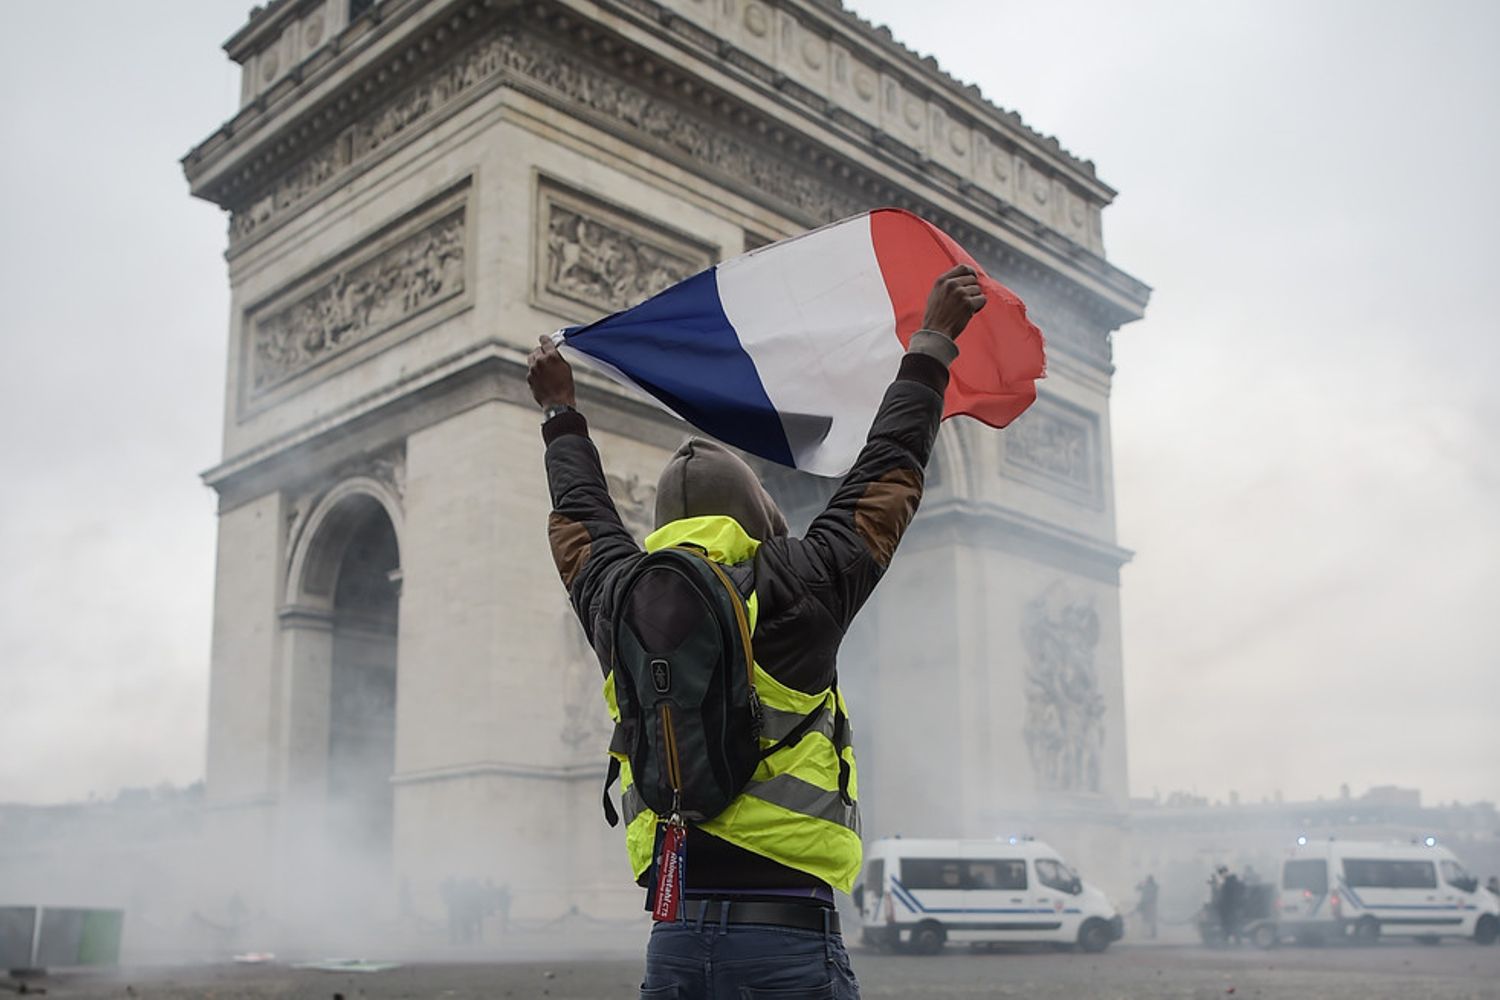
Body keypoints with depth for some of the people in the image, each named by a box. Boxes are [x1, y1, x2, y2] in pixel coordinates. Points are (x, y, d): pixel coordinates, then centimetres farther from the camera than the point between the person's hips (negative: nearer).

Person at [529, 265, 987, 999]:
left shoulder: (618, 604, 6)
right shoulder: (796, 588, -5)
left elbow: (584, 518, 27)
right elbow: (886, 470, 6)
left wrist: (561, 414, 44)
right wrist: (934, 341, 18)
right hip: (787, 936, -4)